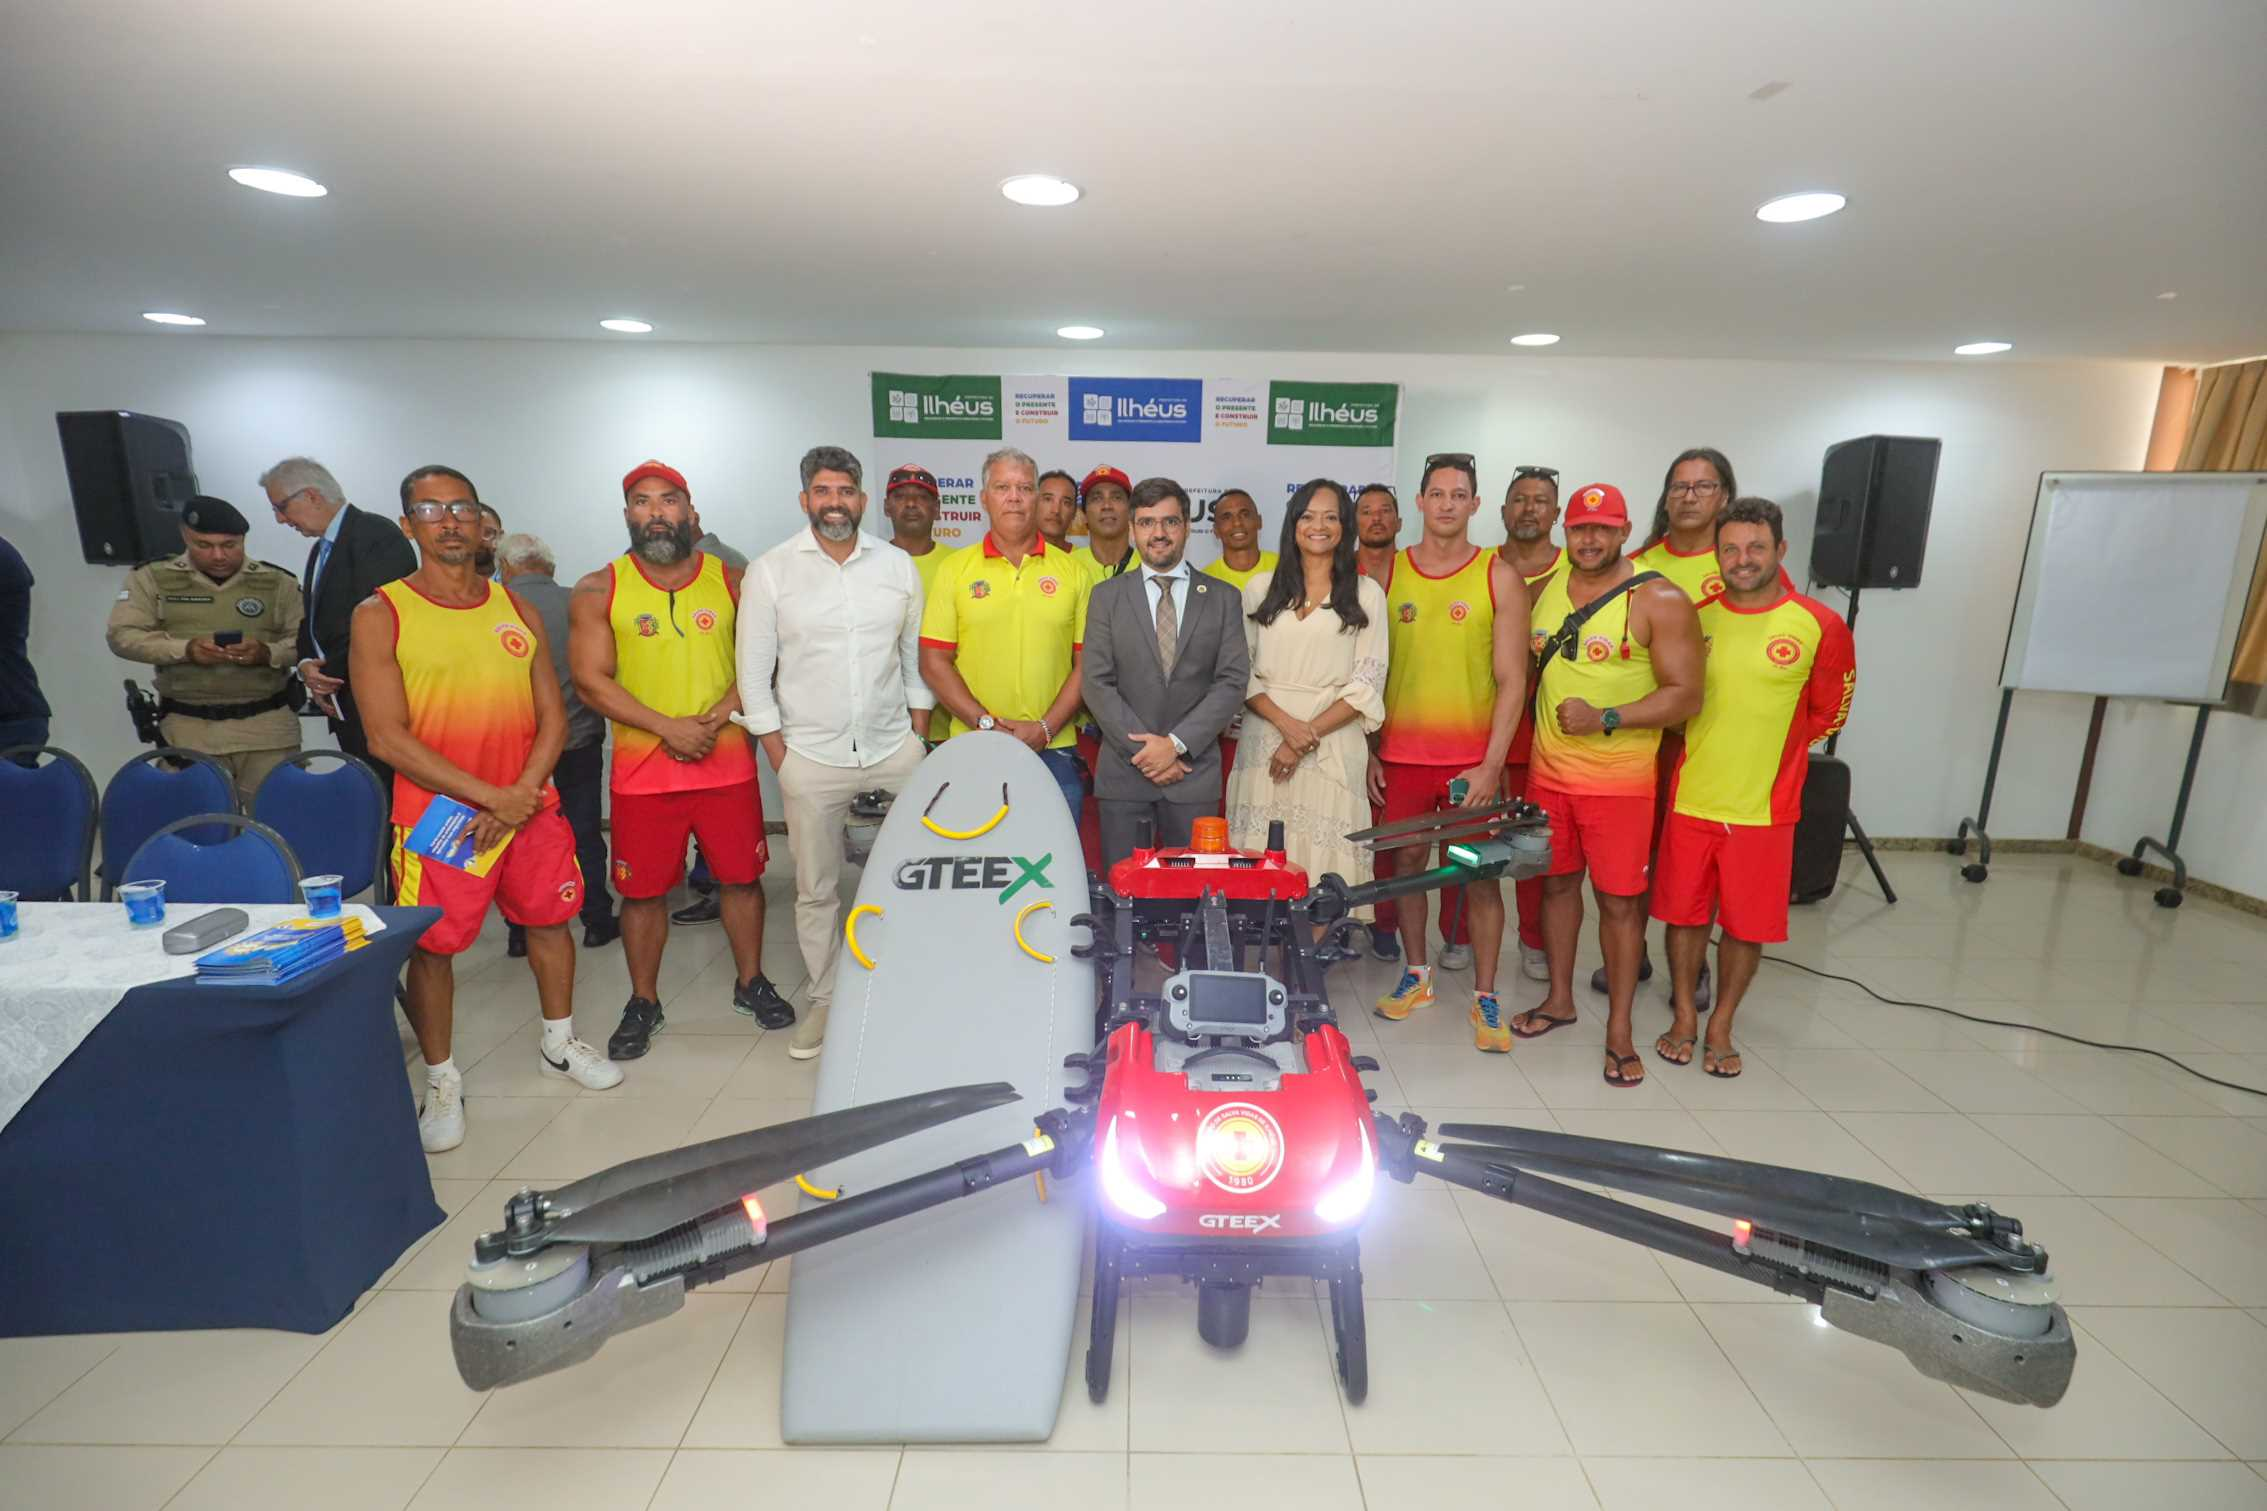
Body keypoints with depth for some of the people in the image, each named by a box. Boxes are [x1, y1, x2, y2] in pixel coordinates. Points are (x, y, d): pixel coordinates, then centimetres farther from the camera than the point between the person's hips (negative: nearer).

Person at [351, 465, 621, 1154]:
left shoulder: (517, 611, 7)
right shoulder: (381, 615, -4)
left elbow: (552, 716, 5)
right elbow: (387, 737, -11)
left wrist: (521, 797, -9)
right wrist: (489, 795, -16)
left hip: (531, 806, 4)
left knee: (549, 919, 13)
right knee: (433, 946, 4)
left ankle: (560, 1044, 34)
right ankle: (442, 1082, 24)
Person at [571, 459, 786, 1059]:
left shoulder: (731, 581, 5)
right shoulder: (599, 590, 2)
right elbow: (590, 680, -4)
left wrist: (716, 717, -12)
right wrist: (669, 727, -14)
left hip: (728, 762, 1)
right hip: (641, 768, -1)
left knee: (741, 875, 8)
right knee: (642, 890, 6)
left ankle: (751, 983, 28)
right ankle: (643, 1003, 25)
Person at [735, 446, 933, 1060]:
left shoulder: (899, 566, 5)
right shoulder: (769, 571, -1)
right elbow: (754, 671, 0)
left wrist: (919, 733, 6)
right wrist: (777, 753, -3)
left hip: (894, 751, 1)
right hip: (811, 757, -1)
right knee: (816, 890, 8)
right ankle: (824, 997, 25)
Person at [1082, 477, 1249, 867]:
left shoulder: (1223, 598, 7)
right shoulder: (1106, 597, 7)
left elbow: (1233, 681, -2)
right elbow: (1096, 683, -1)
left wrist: (1176, 743, -12)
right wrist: (1144, 751, -10)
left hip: (1195, 772, 0)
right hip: (1123, 773, 0)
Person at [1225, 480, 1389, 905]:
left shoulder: (1366, 594, 8)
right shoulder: (1260, 588, 12)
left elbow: (1367, 683, 1)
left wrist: (1308, 734, -10)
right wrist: (1286, 723, -10)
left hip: (1334, 746, -1)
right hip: (1265, 738, 1)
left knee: (1323, 861, -4)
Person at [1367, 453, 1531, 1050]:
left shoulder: (1499, 577, -1)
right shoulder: (1387, 573, 5)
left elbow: (1512, 680, -3)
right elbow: (1372, 670, 8)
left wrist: (1492, 764, -10)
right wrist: (1370, 750, 4)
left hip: (1472, 755, -2)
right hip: (1401, 750, 2)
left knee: (1480, 874, 2)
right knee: (1407, 860, 10)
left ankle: (1485, 997, 16)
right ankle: (1416, 975, 28)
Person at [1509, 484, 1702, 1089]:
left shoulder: (1661, 601, -10)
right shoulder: (1545, 589, 7)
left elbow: (1685, 695, -13)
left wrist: (1606, 718, -23)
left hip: (1619, 781, -5)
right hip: (1547, 771, 5)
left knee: (1619, 900, 3)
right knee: (1557, 883, 15)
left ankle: (1619, 1028, 18)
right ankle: (1560, 998, 33)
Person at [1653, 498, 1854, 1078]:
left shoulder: (1819, 626, -6)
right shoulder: (1694, 616, 0)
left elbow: (1829, 712, 5)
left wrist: (1762, 748, 4)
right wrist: (1707, 747, 6)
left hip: (1764, 807, -1)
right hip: (1690, 798, 2)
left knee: (1747, 925, 8)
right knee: (1684, 914, 10)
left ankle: (1721, 1026, 27)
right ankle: (1684, 1017, 28)